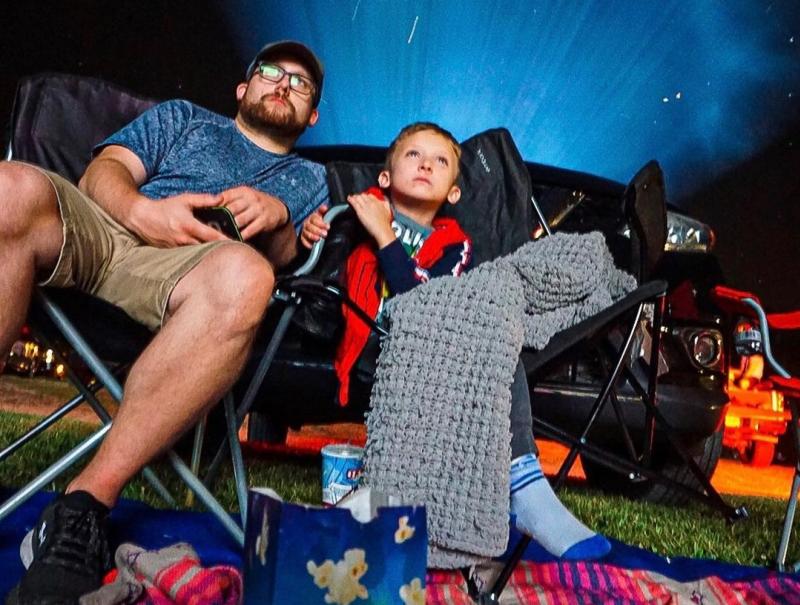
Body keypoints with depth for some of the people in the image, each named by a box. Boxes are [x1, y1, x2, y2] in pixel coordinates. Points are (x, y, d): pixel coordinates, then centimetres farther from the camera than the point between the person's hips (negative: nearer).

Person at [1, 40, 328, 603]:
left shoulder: (310, 179, 32)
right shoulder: (183, 117, 32)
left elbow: (288, 264, 16)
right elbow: (103, 170, 16)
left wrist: (277, 218, -7)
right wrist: (143, 210, -8)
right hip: (100, 232, 2)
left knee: (243, 274, -39)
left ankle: (86, 501, -39)